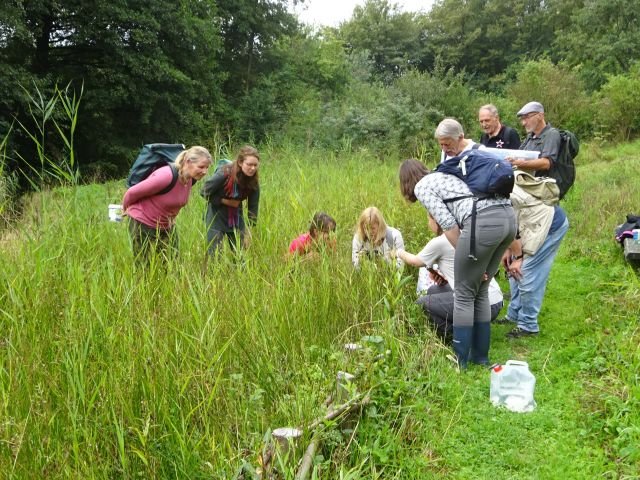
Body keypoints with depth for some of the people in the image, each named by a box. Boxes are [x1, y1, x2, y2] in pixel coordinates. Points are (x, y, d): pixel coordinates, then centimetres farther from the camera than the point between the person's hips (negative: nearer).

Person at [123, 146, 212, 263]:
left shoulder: (190, 179, -6)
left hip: (167, 225, 7)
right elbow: (132, 192, -18)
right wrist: (126, 209, 0)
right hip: (143, 223, -7)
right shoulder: (167, 176, -30)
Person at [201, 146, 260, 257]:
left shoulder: (254, 182, -12)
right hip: (217, 218, -4)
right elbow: (204, 192, -14)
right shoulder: (224, 174, -25)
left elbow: (253, 206, -4)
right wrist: (224, 201, -16)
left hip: (237, 219, 4)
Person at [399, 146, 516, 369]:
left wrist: (468, 259, 5)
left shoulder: (422, 187, 9)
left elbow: (449, 225, -2)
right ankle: (480, 356, 29)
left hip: (484, 222, -8)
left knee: (464, 295, 7)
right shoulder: (444, 174, 33)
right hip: (509, 216, 8)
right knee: (480, 292, 20)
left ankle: (459, 359, 15)